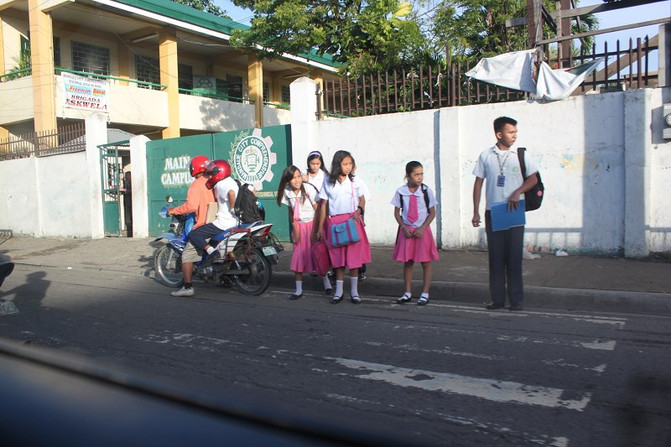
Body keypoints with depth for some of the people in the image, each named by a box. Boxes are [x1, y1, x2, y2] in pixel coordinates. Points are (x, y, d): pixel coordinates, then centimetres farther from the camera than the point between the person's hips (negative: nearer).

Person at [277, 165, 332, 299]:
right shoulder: (287, 192, -4)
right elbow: (291, 212, 6)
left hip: (312, 224, -3)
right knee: (298, 257, 2)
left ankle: (326, 283, 19)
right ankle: (298, 290, 9)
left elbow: (317, 210, -12)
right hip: (299, 226, 4)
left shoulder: (308, 189, -16)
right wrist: (295, 230, 0)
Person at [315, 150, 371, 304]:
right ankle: (338, 291, 15)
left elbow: (362, 199, 11)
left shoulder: (355, 181, 3)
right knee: (338, 258, 5)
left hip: (352, 221, 0)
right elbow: (324, 205, 7)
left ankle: (354, 291, 11)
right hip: (334, 222, 0)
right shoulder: (328, 182, 4)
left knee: (354, 257, 0)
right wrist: (320, 227, 5)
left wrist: (359, 211, -11)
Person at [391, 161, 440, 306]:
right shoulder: (400, 192, -4)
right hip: (406, 231, 1)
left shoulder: (426, 191, -7)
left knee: (426, 262, 3)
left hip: (422, 230, -1)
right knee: (407, 262, 8)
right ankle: (408, 292, 21)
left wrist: (422, 228, -12)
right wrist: (403, 227, -10)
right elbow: (397, 213, 4)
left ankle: (425, 293, 15)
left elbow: (432, 213, -2)